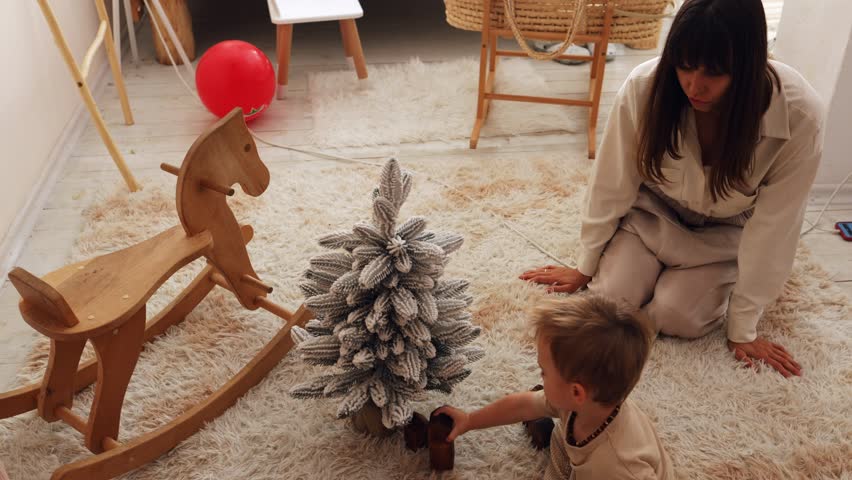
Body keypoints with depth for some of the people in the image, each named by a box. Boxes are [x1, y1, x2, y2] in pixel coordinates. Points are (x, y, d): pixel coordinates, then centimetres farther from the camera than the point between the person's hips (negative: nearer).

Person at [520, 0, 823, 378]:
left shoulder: (799, 114, -32)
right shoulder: (646, 86, -30)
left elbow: (772, 226, -21)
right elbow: (612, 185, -17)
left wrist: (743, 329, -14)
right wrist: (585, 267, -5)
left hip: (725, 230, 0)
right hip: (654, 210, 1)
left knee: (675, 317, -17)